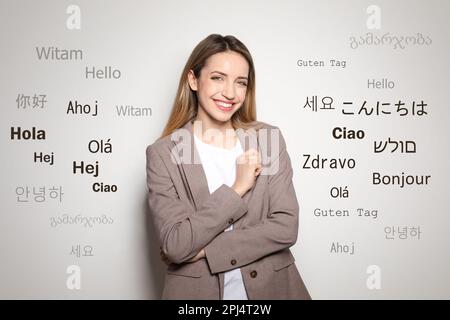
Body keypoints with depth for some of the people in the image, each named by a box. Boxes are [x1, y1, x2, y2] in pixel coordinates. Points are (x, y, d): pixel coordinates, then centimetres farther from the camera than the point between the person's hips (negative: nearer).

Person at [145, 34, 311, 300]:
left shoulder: (269, 138, -4)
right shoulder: (163, 153, -9)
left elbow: (286, 227, -11)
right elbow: (174, 245, -16)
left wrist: (203, 249, -15)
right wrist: (236, 189, -18)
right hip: (197, 289, -1)